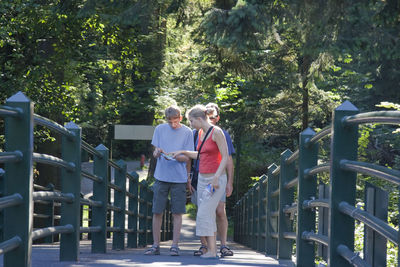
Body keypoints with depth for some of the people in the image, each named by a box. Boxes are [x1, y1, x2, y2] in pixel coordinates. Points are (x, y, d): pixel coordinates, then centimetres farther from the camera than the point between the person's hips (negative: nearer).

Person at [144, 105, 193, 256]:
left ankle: (175, 245, 5)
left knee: (177, 213, 0)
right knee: (157, 212, 2)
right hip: (161, 176, 2)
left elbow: (187, 158, 1)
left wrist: (173, 157, -18)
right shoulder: (160, 129, 7)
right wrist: (157, 152, -14)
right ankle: (155, 245, 9)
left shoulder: (187, 132, 2)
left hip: (179, 178, -2)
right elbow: (155, 153, 10)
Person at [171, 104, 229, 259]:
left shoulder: (217, 132, -15)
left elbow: (225, 157, -18)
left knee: (205, 214, -14)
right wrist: (183, 152, 20)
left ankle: (212, 251, -14)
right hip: (202, 178, 8)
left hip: (216, 179, -8)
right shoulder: (201, 133, 10)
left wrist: (216, 177, -23)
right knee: (208, 215, 7)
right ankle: (212, 250, 10)